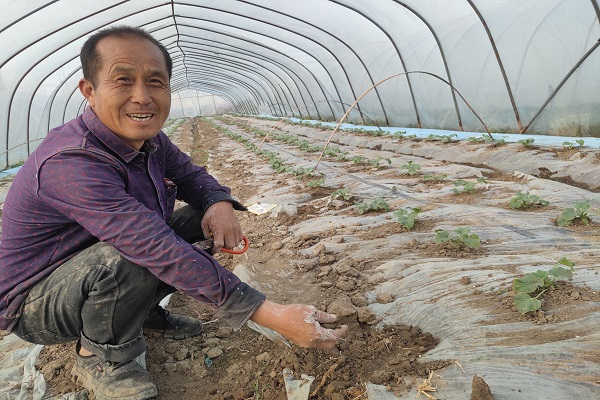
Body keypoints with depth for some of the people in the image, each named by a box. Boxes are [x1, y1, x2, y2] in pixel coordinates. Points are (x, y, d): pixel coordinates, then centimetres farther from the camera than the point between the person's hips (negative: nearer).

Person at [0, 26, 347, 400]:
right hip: (35, 302, -7)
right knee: (130, 256, -37)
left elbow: (191, 174, 5)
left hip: (99, 271, 7)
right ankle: (100, 358, -7)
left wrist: (219, 203, -22)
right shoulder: (71, 163, -36)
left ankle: (146, 311, 12)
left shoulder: (149, 139, -10)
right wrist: (271, 314, -42)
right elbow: (162, 252, -42)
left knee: (205, 220, -5)